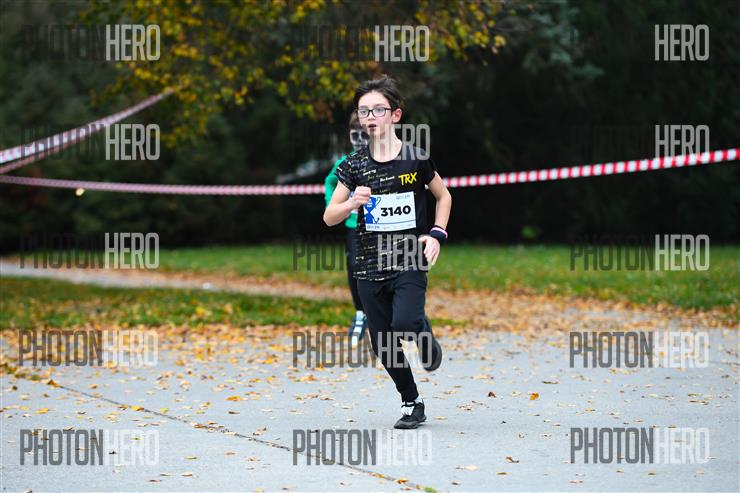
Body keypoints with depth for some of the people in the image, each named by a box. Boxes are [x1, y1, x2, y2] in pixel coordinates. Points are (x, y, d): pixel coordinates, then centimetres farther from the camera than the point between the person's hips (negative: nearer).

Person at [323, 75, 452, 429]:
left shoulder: (416, 159, -4)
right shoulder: (353, 166, 0)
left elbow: (443, 196, 13)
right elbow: (329, 217, 4)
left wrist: (437, 234, -1)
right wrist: (352, 203, -17)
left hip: (410, 261, -3)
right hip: (370, 265, 3)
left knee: (404, 323, -27)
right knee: (383, 344, 5)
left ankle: (425, 334, 10)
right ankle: (412, 403, 26)